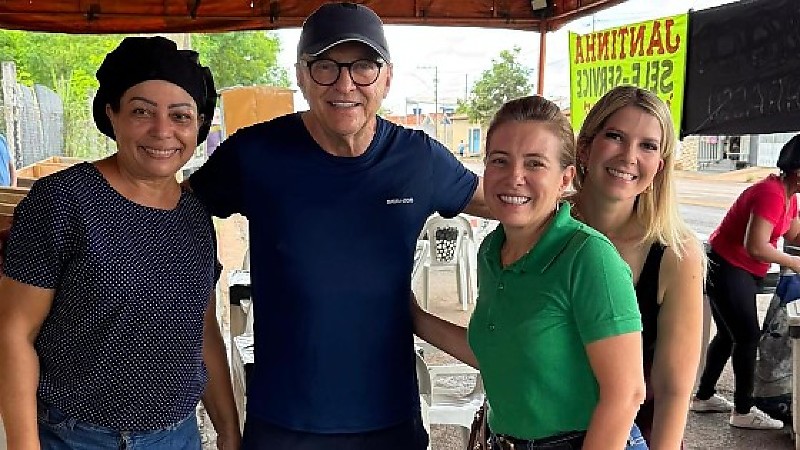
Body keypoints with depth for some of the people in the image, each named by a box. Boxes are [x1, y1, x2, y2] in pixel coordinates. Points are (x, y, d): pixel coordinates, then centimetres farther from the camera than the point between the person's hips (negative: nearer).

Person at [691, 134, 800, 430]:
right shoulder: (772, 193, -23)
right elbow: (755, 246, -29)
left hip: (738, 272, 10)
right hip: (727, 270, -10)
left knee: (728, 335, 16)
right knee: (748, 337, -3)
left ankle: (704, 397, 28)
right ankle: (743, 411, 8)